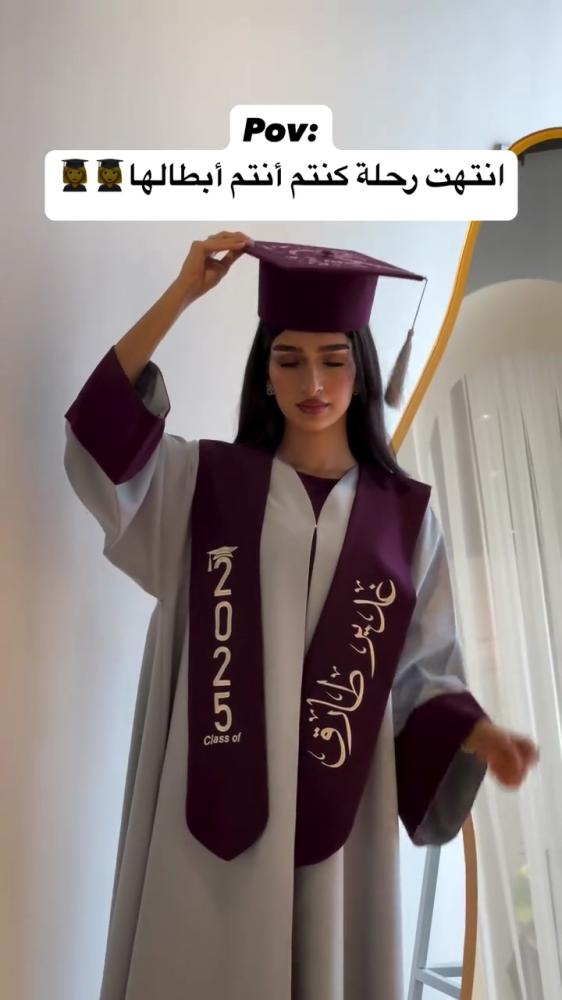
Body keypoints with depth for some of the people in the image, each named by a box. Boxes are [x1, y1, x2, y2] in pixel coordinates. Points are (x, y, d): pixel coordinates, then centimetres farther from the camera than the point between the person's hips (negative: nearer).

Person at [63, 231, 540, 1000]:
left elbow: (421, 671, 4)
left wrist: (480, 735, -14)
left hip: (337, 811, 1)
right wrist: (182, 295, -16)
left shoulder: (404, 513, 3)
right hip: (215, 802, 0)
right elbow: (102, 437, -15)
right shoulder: (205, 480, 1)